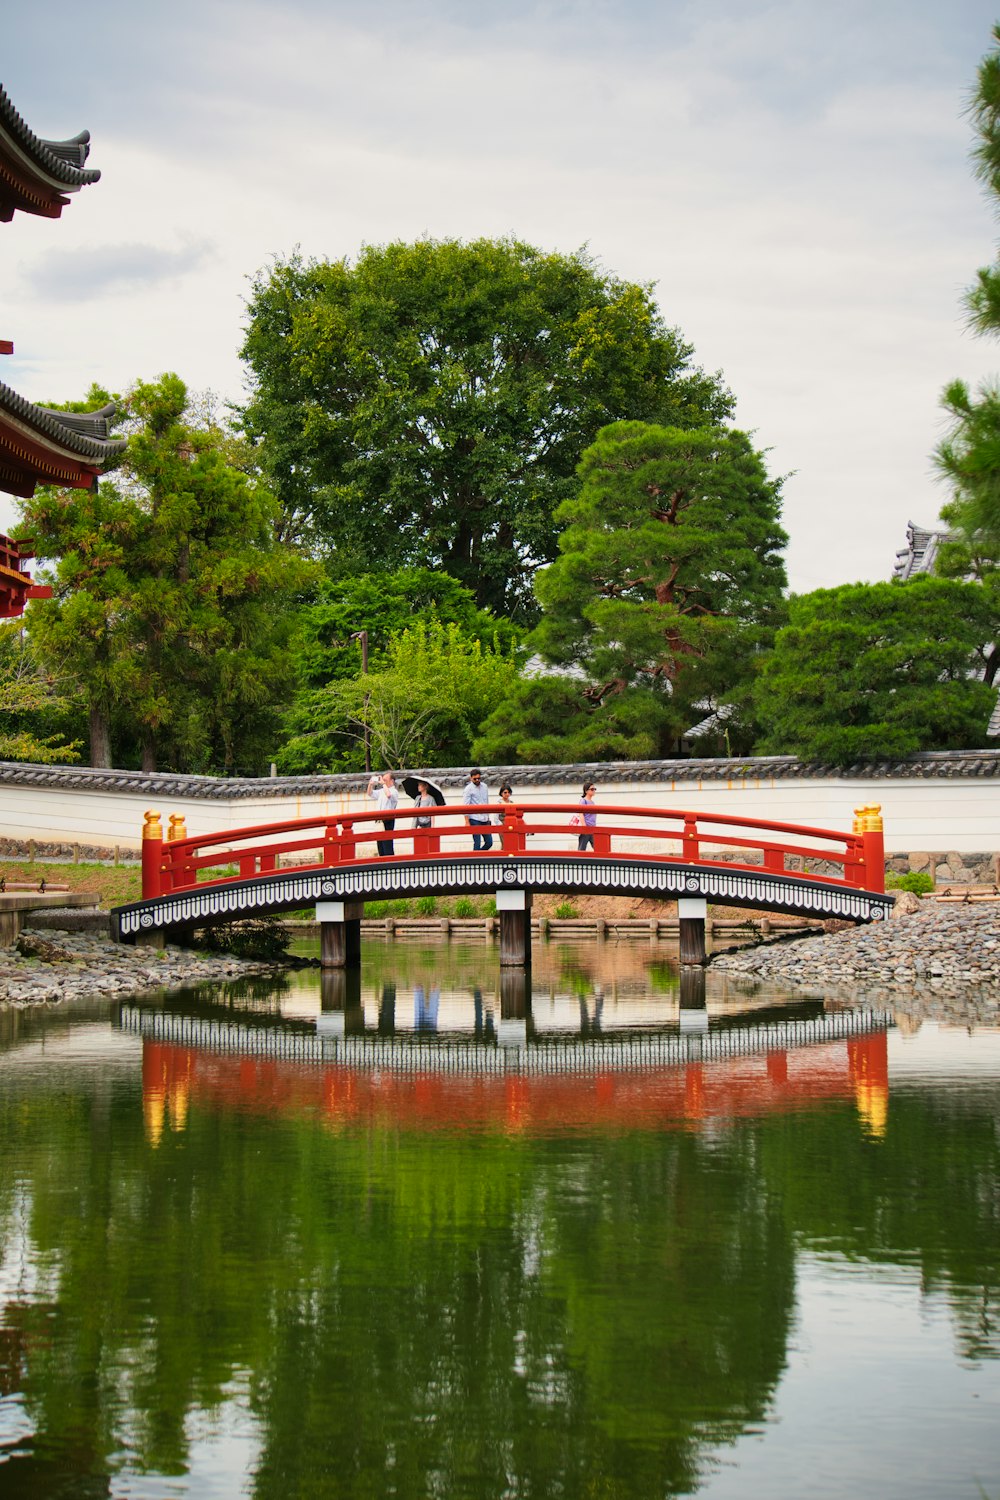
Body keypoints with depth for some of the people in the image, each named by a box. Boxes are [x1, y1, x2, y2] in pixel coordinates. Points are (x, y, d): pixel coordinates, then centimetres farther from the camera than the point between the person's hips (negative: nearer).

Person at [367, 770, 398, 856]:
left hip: (388, 821, -8)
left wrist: (384, 784, -18)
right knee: (380, 845, 9)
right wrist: (370, 784, 8)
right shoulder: (381, 791, 17)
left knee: (387, 844, -10)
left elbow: (389, 795, -28)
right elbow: (370, 793, 26)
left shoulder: (394, 791, -6)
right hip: (379, 820, 8)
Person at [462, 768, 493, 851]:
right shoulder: (468, 789, -7)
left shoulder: (484, 786, 11)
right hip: (475, 820, -6)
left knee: (489, 842, 5)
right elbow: (465, 806, -11)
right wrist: (467, 822, -17)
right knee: (477, 843, -7)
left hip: (484, 819, 6)